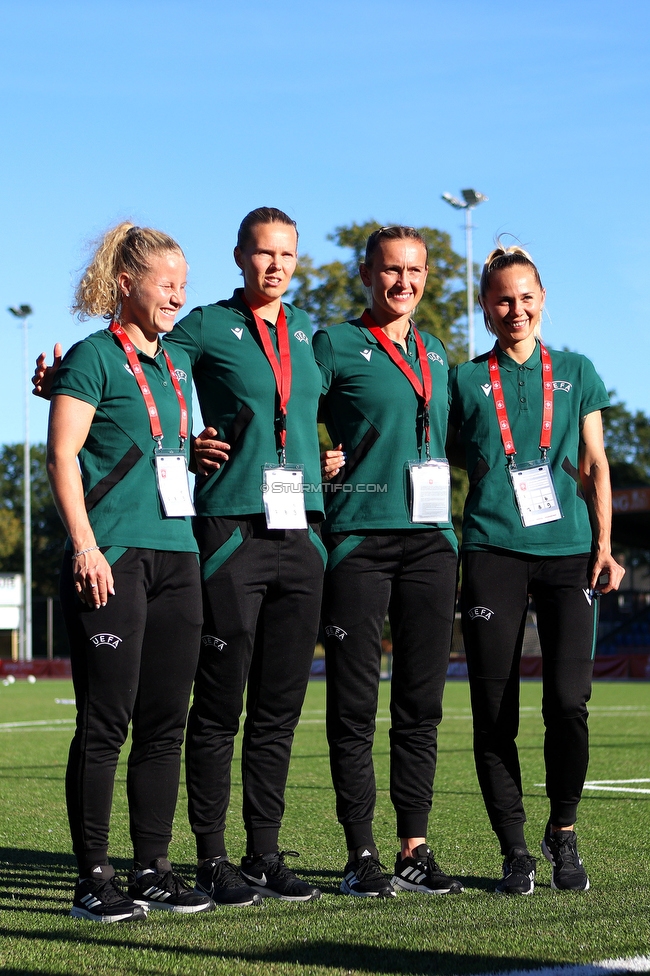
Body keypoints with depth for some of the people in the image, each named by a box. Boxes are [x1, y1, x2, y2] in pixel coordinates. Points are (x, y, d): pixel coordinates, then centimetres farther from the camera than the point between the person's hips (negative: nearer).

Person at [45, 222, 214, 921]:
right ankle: (93, 880, 0)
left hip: (176, 555, 7)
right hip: (112, 558, -7)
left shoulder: (177, 364, 18)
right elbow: (62, 455, -9)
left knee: (165, 721, 8)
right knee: (105, 721, -5)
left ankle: (153, 869, 15)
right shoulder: (94, 357, -3)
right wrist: (84, 544, -16)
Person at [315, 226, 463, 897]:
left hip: (430, 539, 5)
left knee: (421, 702, 6)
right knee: (355, 703, -3)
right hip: (359, 539, -5)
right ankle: (361, 856, 3)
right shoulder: (335, 345, 1)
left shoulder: (436, 355, 18)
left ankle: (415, 851, 11)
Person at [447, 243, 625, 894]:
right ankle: (514, 851, 7)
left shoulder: (576, 373, 14)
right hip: (492, 553, 0)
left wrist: (604, 545, 5)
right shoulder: (466, 381, 10)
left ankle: (563, 834, 11)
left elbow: (594, 467, 15)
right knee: (495, 711, -3)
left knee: (568, 701, -10)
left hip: (568, 551, 1)